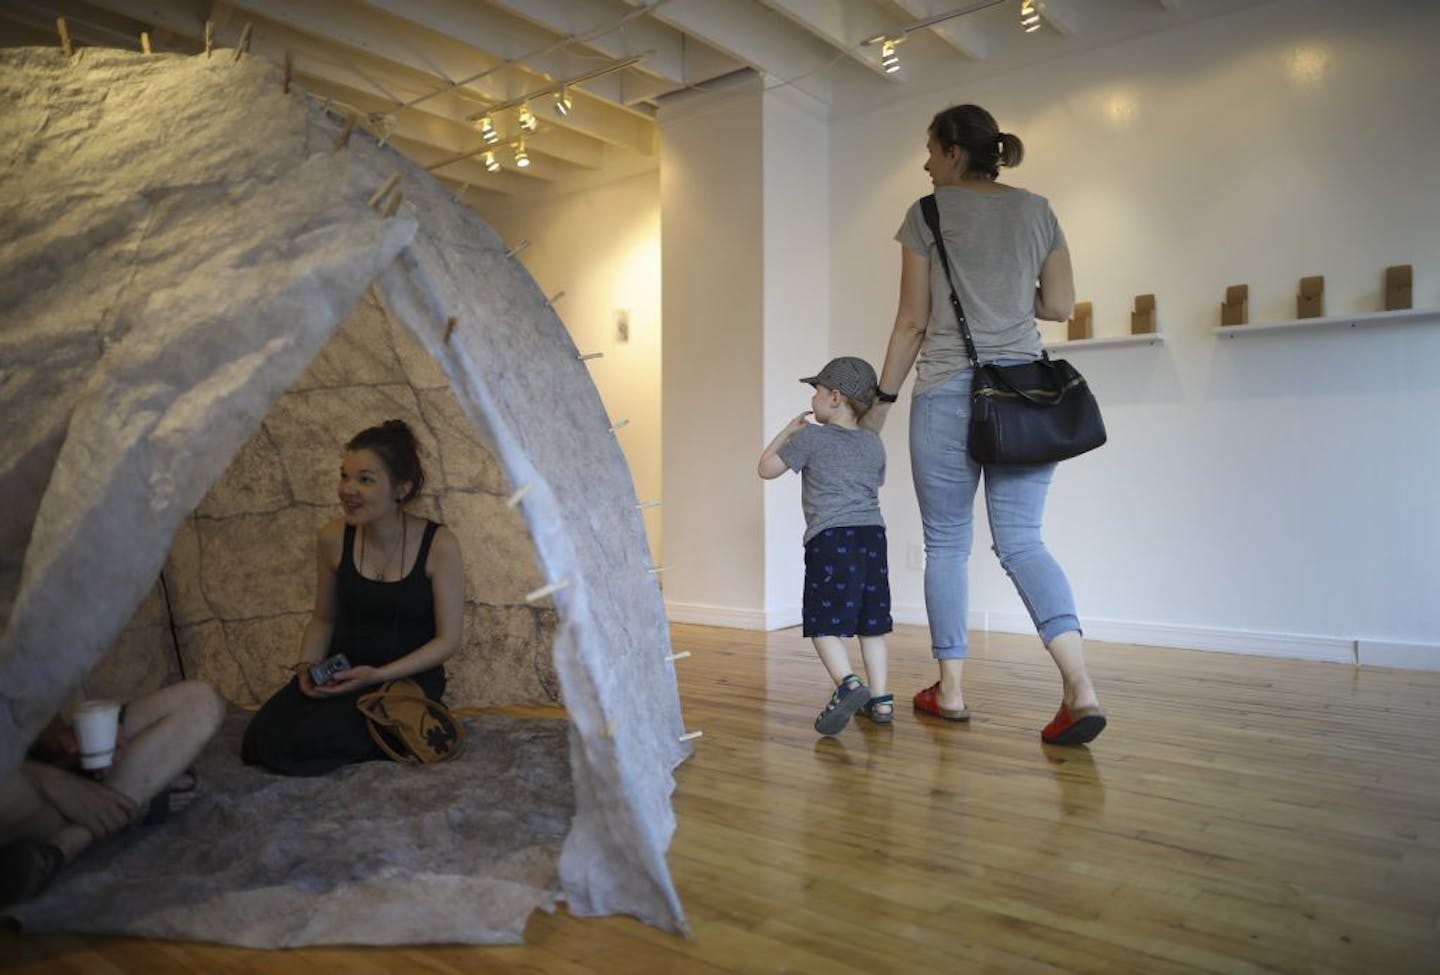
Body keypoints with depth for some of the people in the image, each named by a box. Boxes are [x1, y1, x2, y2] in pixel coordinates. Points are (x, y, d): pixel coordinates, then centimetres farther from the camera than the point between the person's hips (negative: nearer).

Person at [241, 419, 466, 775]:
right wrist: (309, 664, -6)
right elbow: (323, 618, 14)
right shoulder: (332, 538, 0)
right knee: (263, 739, -18)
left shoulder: (438, 544, -12)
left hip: (407, 677, -4)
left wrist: (379, 675, -18)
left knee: (308, 743, -23)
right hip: (340, 672, 5)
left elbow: (448, 638, -9)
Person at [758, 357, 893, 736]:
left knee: (824, 624, -3)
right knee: (871, 622, 12)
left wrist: (787, 431, 19)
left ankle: (848, 684, -23)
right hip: (873, 534, 6)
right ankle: (880, 699, 14)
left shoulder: (811, 438, -1)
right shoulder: (874, 444, 14)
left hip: (829, 537, -5)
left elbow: (766, 468, 6)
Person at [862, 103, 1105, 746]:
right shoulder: (1038, 211, 12)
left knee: (946, 544, 6)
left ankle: (949, 690, 12)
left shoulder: (929, 213, -1)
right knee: (1021, 540, 4)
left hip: (948, 392, -4)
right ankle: (1080, 686, -10)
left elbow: (913, 321, -3)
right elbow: (1060, 306, 11)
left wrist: (883, 398, 4)